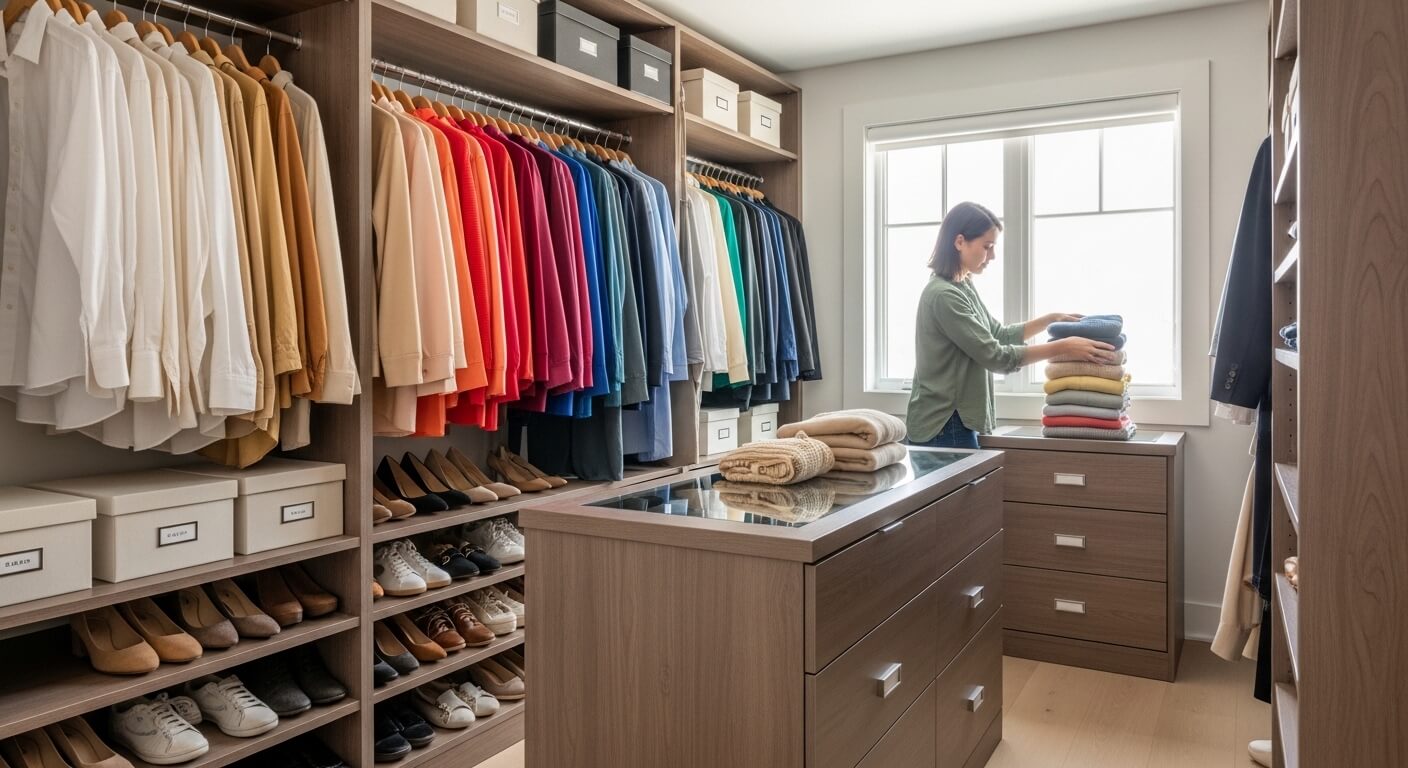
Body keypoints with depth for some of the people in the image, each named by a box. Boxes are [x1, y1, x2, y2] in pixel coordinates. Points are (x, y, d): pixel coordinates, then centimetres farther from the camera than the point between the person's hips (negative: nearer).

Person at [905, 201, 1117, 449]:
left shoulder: (964, 287, 11)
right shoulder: (943, 295, -19)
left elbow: (999, 335, 22)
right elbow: (996, 356, -20)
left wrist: (1051, 319, 13)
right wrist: (1062, 348, -18)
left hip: (955, 421, 9)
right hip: (942, 426, -9)